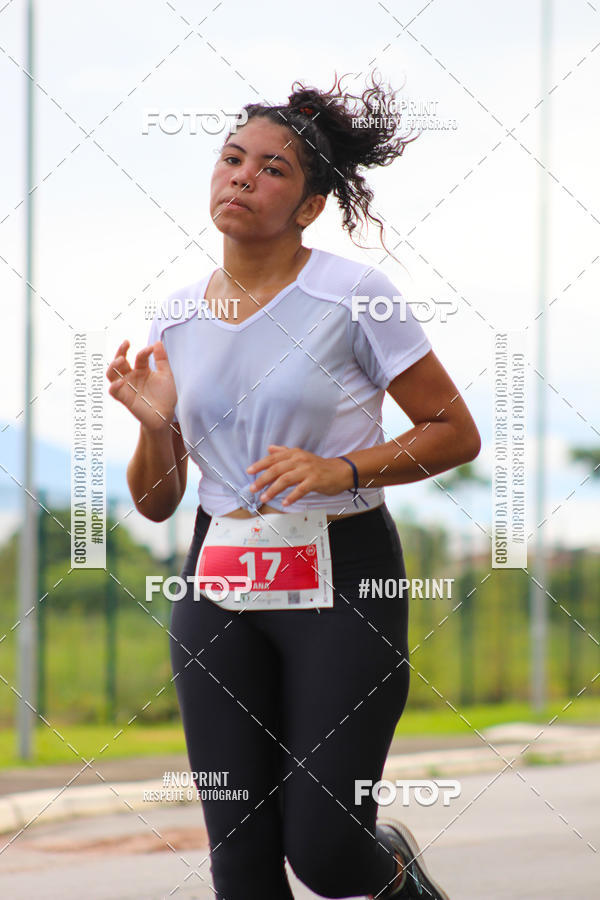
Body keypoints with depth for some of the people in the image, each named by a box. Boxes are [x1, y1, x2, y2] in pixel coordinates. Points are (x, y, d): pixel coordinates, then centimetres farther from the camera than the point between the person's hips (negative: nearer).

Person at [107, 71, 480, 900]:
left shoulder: (353, 296, -7)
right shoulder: (177, 318, 7)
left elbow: (457, 433, -3)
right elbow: (156, 503, 11)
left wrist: (341, 470, -17)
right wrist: (155, 426, -9)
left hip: (343, 585, -4)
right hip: (218, 585, 4)